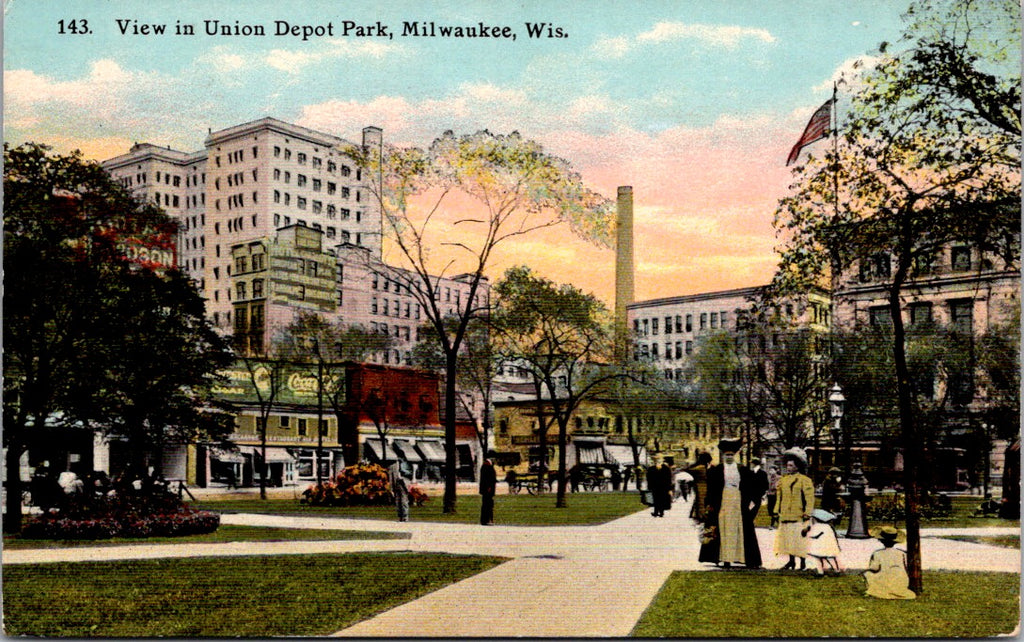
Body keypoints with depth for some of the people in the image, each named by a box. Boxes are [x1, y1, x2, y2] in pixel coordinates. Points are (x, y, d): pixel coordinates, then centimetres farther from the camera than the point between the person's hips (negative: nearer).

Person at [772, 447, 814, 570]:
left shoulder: (805, 480, -6)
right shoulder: (783, 479, 13)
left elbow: (809, 498, -8)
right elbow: (779, 497, 19)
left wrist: (807, 514, -13)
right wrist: (776, 512, 15)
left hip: (798, 516, -6)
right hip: (785, 516, 6)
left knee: (800, 539, -3)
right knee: (787, 538, 9)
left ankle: (803, 562, 6)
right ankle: (791, 560, 19)